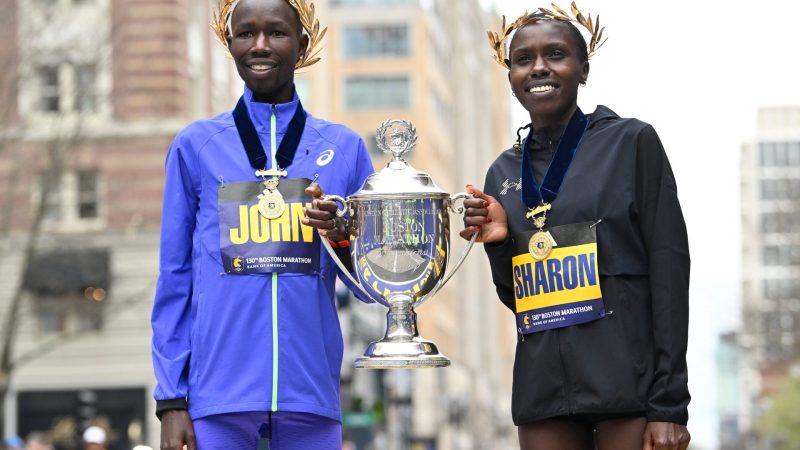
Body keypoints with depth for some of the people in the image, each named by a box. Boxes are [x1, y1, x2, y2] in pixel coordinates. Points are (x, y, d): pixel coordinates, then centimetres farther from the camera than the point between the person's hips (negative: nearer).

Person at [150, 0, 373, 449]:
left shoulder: (343, 147, 10)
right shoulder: (196, 146, 7)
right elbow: (175, 278, 7)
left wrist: (344, 236, -11)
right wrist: (171, 400, 1)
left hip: (310, 392, 1)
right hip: (219, 393, -1)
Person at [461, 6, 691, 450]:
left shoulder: (631, 142, 0)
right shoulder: (504, 172, 12)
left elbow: (669, 269, -5)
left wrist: (670, 404, -12)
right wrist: (497, 242, -3)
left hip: (627, 381, -4)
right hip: (545, 390, 4)